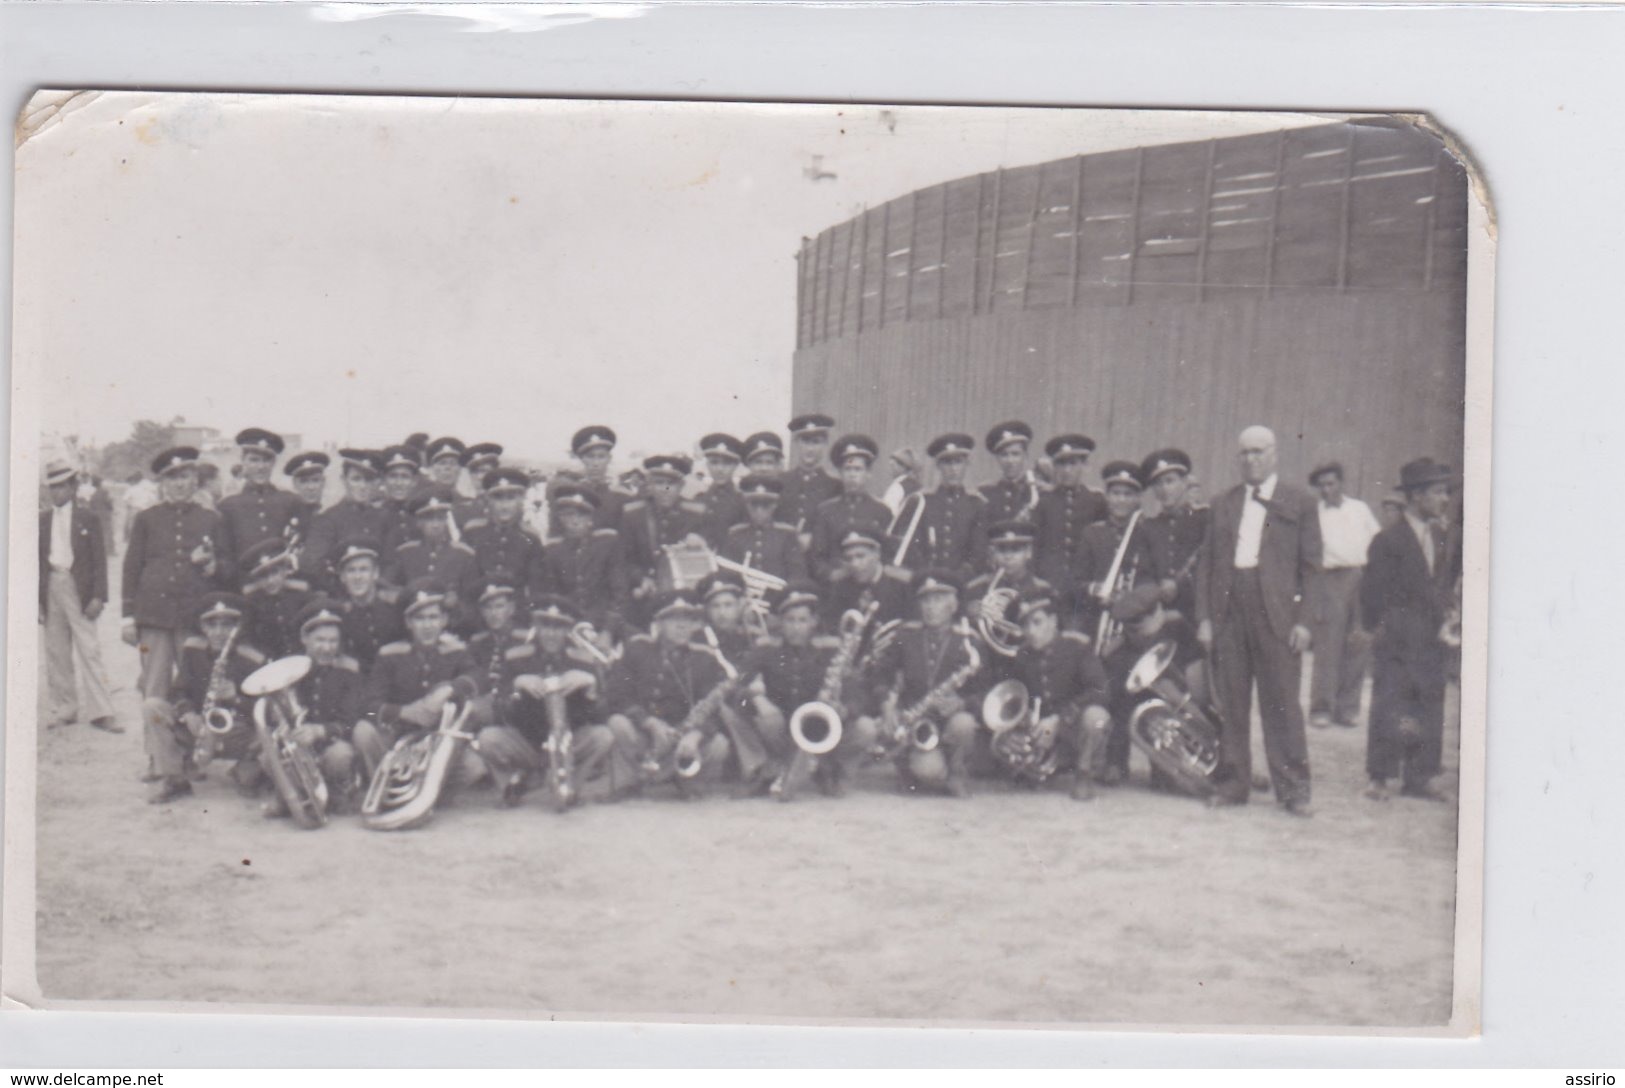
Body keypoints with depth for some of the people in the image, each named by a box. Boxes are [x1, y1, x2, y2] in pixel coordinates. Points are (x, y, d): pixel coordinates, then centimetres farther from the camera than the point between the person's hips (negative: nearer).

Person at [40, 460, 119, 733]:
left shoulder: (87, 518, 2)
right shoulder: (42, 520, 10)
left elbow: (100, 559, 0)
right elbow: (37, 560, 11)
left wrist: (98, 596, -9)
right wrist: (37, 599, 4)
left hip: (79, 590, -3)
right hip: (51, 589, 3)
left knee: (89, 650, -7)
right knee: (56, 653, 6)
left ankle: (101, 712, -8)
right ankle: (63, 708, 15)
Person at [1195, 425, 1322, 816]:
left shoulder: (1300, 504, 7)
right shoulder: (1223, 504, 16)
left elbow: (1311, 567, 3)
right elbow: (1206, 563, 13)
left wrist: (1303, 620, -6)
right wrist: (1204, 617, 4)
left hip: (1276, 616, -3)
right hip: (1228, 613, 3)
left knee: (1281, 703, -2)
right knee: (1229, 703, 5)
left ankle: (1293, 789, 4)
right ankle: (1233, 783, 14)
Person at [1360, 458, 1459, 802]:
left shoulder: (1447, 541, 12)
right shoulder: (1389, 541, -6)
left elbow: (1448, 586, 18)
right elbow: (1373, 592, -6)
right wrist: (1376, 628, -9)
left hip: (1433, 643, 6)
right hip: (1395, 644, -6)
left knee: (1429, 713, 6)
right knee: (1389, 711, -5)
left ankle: (1418, 778, 13)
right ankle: (1379, 779, 1)